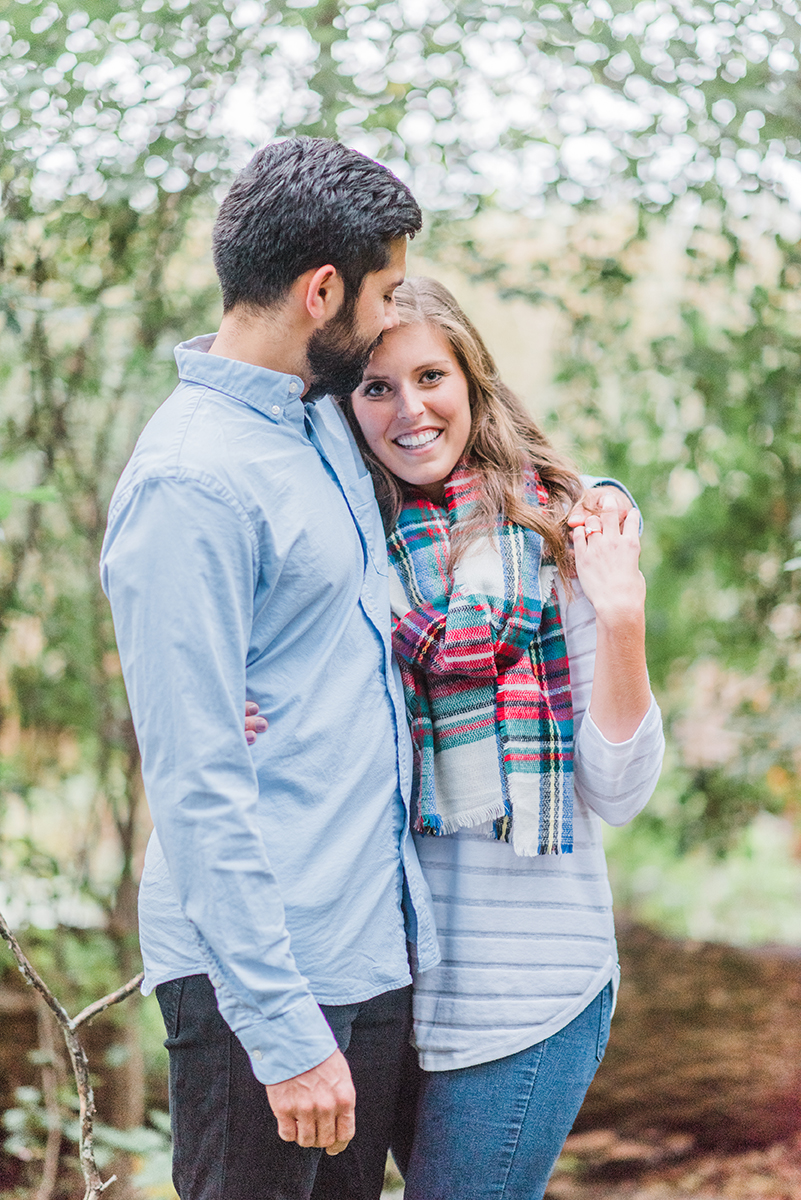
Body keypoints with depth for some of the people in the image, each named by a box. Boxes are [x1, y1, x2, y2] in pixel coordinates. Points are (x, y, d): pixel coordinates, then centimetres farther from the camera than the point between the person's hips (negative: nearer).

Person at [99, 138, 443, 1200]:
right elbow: (197, 784, -20)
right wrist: (284, 1030, -22)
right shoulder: (191, 483, -17)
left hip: (374, 952, 9)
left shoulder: (324, 419, 10)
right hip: (262, 979, -8)